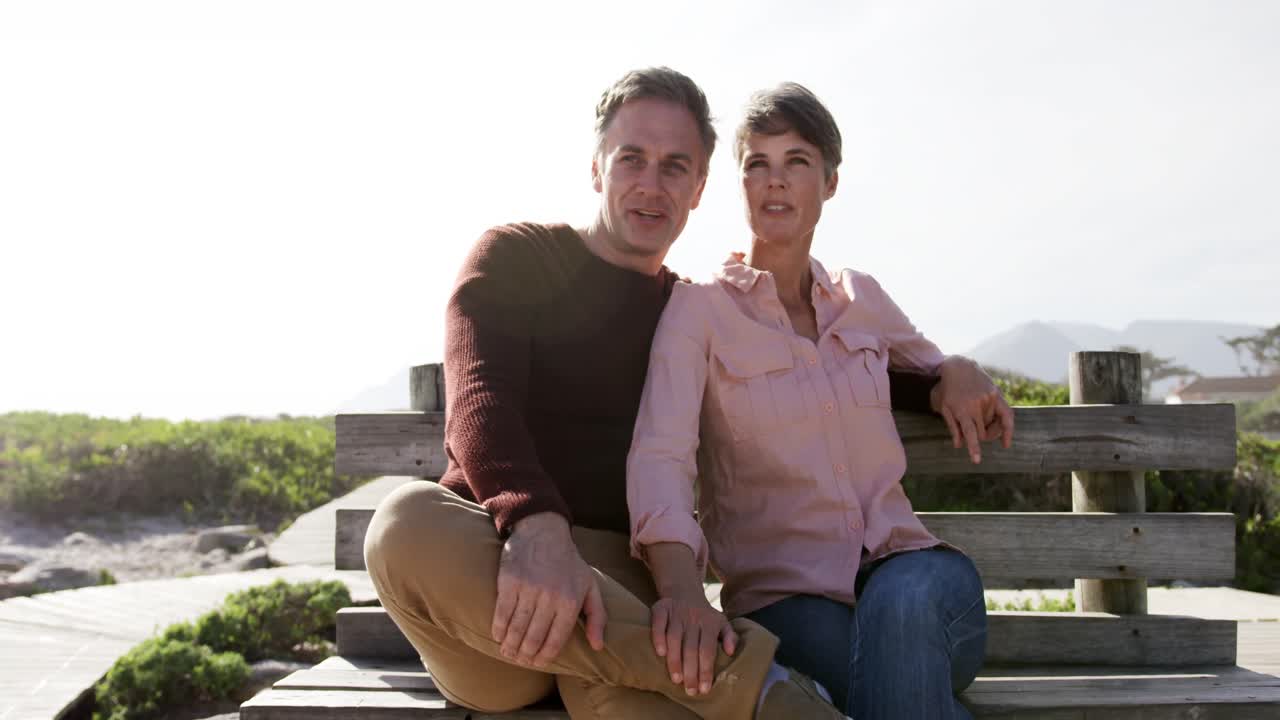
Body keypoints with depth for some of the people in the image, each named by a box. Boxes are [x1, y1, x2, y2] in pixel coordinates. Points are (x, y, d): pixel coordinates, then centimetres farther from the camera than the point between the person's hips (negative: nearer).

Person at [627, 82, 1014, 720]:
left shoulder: (861, 297, 12)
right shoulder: (698, 309, -2)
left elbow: (929, 365, 33)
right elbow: (659, 453, -18)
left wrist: (960, 372, 6)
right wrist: (681, 586, -39)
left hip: (907, 572, 3)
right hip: (784, 596, -3)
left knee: (902, 603, -34)